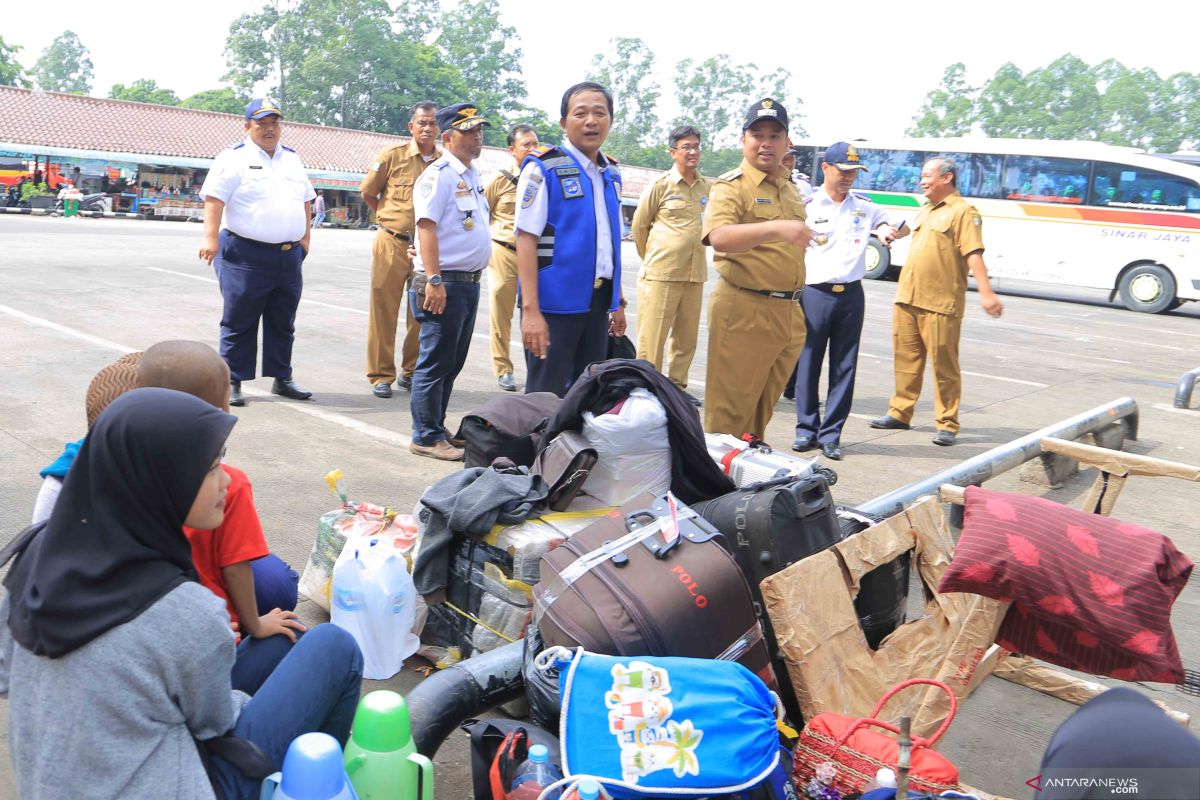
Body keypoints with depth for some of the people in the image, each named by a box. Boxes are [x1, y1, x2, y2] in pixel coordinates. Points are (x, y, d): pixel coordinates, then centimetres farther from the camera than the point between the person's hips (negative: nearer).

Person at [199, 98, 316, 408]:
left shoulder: (292, 159, 16)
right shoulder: (234, 158, -3)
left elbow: (305, 201, 23)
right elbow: (214, 199, -11)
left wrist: (305, 237, 16)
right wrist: (211, 237, -21)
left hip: (289, 256, 6)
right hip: (246, 254, -6)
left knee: (283, 323, 13)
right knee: (239, 323, 1)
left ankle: (281, 379, 23)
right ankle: (232, 383, 8)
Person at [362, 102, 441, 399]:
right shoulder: (393, 156, -3)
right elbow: (368, 193, 9)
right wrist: (390, 219, 11)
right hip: (392, 243, -2)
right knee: (384, 310, 1)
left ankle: (411, 371, 24)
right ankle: (381, 375, 10)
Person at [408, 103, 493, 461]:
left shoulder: (473, 176, 17)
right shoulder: (438, 175, -11)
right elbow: (426, 227, -18)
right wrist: (434, 280, -25)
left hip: (469, 282, 9)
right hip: (445, 283, -9)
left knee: (452, 362, 14)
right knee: (436, 362, -3)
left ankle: (436, 428, 24)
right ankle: (426, 436, 4)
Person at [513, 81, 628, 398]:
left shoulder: (611, 173, 12)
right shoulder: (543, 168, -8)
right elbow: (526, 238, -13)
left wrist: (618, 301, 18)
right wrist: (530, 309, -20)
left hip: (598, 301, 7)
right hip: (555, 301, -6)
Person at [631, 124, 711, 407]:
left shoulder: (708, 187, 8)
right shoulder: (661, 185, -4)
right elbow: (639, 225, 4)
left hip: (695, 275, 5)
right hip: (660, 275, -5)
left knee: (686, 339, 11)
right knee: (652, 339, -3)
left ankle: (676, 386, 24)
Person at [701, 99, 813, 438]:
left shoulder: (790, 189, 17)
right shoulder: (731, 186, -8)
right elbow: (719, 237, -28)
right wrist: (775, 228, -41)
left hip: (789, 314, 8)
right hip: (743, 312, -7)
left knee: (762, 411, 15)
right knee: (729, 414, -4)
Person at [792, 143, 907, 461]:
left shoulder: (865, 206, 11)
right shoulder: (807, 206, -2)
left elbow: (901, 225, 23)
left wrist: (890, 231, 1)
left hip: (851, 294, 4)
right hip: (815, 293, -3)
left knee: (844, 367, 4)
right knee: (808, 363, 0)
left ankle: (830, 434, 11)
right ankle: (807, 428, 14)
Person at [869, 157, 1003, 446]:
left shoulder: (962, 211, -7)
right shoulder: (924, 211, 19)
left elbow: (973, 254, -16)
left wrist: (986, 292, -25)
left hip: (940, 303, -8)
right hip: (907, 299, 8)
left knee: (944, 365, -1)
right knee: (906, 359, 13)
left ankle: (947, 425, 6)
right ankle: (900, 413, 23)